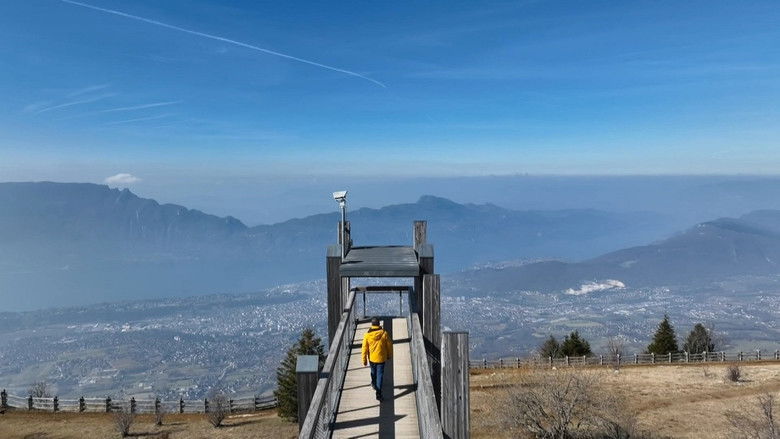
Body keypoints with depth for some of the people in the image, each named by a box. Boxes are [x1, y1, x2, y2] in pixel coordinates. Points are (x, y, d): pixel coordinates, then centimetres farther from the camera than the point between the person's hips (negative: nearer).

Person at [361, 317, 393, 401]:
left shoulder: (367, 335, -14)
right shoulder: (384, 333, -15)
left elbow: (365, 348, -8)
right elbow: (389, 345, -4)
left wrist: (364, 360, 3)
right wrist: (389, 355, 13)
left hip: (372, 358, 2)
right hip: (381, 358, -2)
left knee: (373, 371, 26)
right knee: (380, 375, 5)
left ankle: (374, 384, 51)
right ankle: (378, 393, 0)